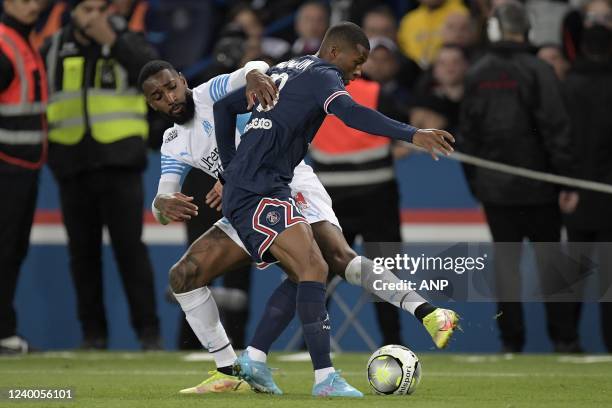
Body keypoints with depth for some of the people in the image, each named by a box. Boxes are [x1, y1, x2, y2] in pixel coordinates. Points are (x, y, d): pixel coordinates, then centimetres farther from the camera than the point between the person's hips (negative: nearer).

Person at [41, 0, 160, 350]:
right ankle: (93, 332, 13)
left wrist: (111, 41, -19)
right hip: (72, 166, 3)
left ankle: (148, 330, -4)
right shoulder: (54, 49, 10)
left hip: (120, 164, -3)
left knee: (130, 246, -8)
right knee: (83, 251, 5)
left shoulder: (128, 43, 3)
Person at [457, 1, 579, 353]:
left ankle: (511, 339, 4)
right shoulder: (538, 71, -10)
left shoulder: (477, 75, 5)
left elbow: (467, 133, 9)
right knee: (549, 258, 6)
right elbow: (556, 128, -13)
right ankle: (563, 337, 6)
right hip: (537, 187, -3)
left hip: (494, 189, 3)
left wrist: (474, 182, 17)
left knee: (505, 259, 6)